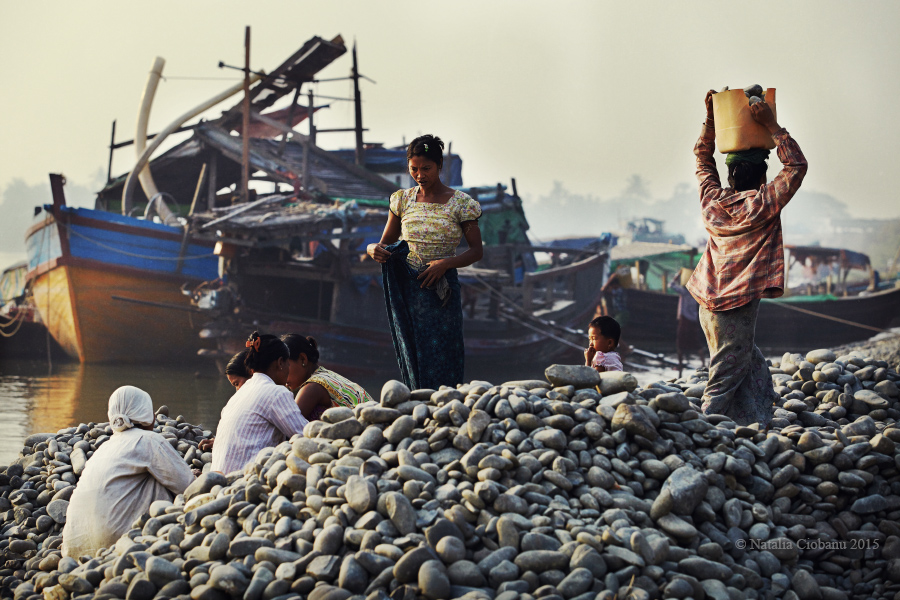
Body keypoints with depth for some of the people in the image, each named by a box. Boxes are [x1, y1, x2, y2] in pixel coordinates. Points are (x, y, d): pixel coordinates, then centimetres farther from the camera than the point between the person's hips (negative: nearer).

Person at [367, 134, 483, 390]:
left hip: (441, 292, -3)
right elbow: (386, 243, 12)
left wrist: (446, 263, -17)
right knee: (412, 358, 4)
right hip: (406, 290, 3)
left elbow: (476, 251, 0)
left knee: (441, 362, -4)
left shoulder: (460, 203, -1)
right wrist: (373, 249, -12)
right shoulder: (403, 200, 8)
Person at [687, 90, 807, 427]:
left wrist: (711, 118, 17)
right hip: (738, 307, -7)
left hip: (710, 304, 7)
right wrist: (771, 125, -6)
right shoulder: (763, 204, -11)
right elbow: (796, 165, -5)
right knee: (724, 381, -4)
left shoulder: (712, 200, 4)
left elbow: (703, 157, 21)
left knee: (754, 369, 16)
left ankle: (756, 426, 15)